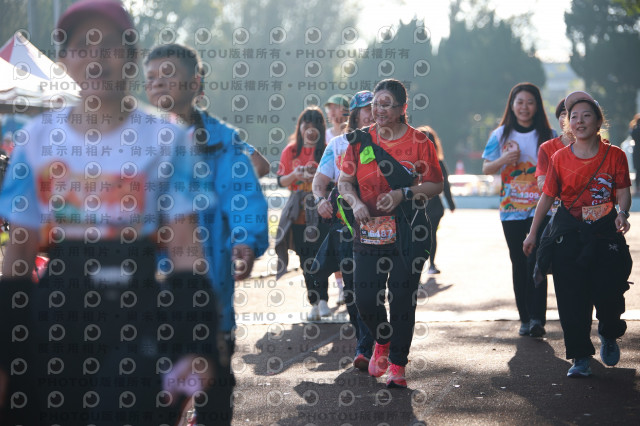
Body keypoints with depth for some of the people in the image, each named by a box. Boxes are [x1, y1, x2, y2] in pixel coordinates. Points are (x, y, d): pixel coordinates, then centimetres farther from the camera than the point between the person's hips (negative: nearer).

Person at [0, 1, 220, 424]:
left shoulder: (166, 140, -1)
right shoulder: (37, 138, 5)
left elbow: (185, 251, -4)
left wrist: (195, 348, -12)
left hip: (135, 317, -2)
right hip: (53, 317, 2)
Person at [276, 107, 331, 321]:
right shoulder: (290, 150, 10)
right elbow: (281, 180, 8)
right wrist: (295, 175, -12)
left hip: (321, 211, -3)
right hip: (299, 213, 3)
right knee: (306, 261, 5)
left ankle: (322, 300, -14)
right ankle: (314, 303, 12)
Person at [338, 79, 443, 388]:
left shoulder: (418, 141, 0)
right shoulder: (360, 140, 6)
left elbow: (436, 185, 2)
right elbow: (344, 181, 11)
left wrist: (404, 193, -13)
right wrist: (355, 202, -9)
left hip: (407, 234, -2)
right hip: (369, 231, 2)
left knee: (402, 300, -2)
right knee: (365, 298, -2)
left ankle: (397, 366, 11)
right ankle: (382, 342, 30)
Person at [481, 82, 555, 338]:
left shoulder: (548, 136, 3)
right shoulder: (501, 135, 6)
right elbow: (486, 169, 8)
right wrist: (503, 159, -11)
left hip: (540, 209, -2)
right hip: (511, 210, 2)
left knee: (535, 261, -12)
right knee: (518, 264, 6)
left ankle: (537, 318, -11)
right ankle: (525, 318, 13)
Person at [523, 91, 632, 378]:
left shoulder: (614, 155, -2)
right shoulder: (560, 158, 2)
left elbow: (623, 191, 0)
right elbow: (548, 196, 9)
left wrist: (622, 213, -21)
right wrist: (533, 233, 11)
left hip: (606, 232, -1)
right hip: (568, 234, 1)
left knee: (609, 292, -3)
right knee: (572, 297, -1)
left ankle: (609, 336, 30)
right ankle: (580, 357, 10)